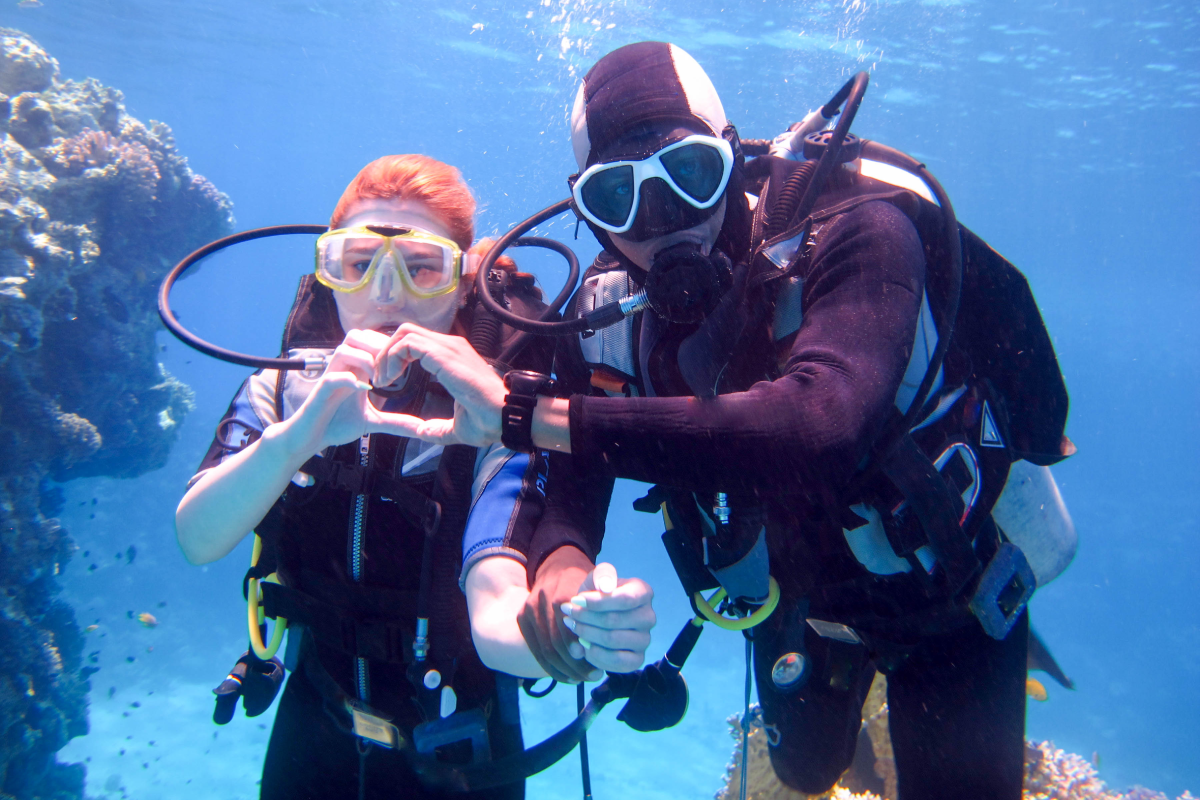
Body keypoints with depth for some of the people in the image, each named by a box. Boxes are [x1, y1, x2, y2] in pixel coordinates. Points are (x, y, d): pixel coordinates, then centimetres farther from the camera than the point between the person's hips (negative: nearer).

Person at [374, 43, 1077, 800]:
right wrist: (559, 559, -45)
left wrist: (519, 411, -53)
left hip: (947, 584, -4)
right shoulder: (610, 310, -19)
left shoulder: (857, 229, -35)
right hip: (796, 598, 5)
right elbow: (573, 482, -19)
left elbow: (817, 426, -53)